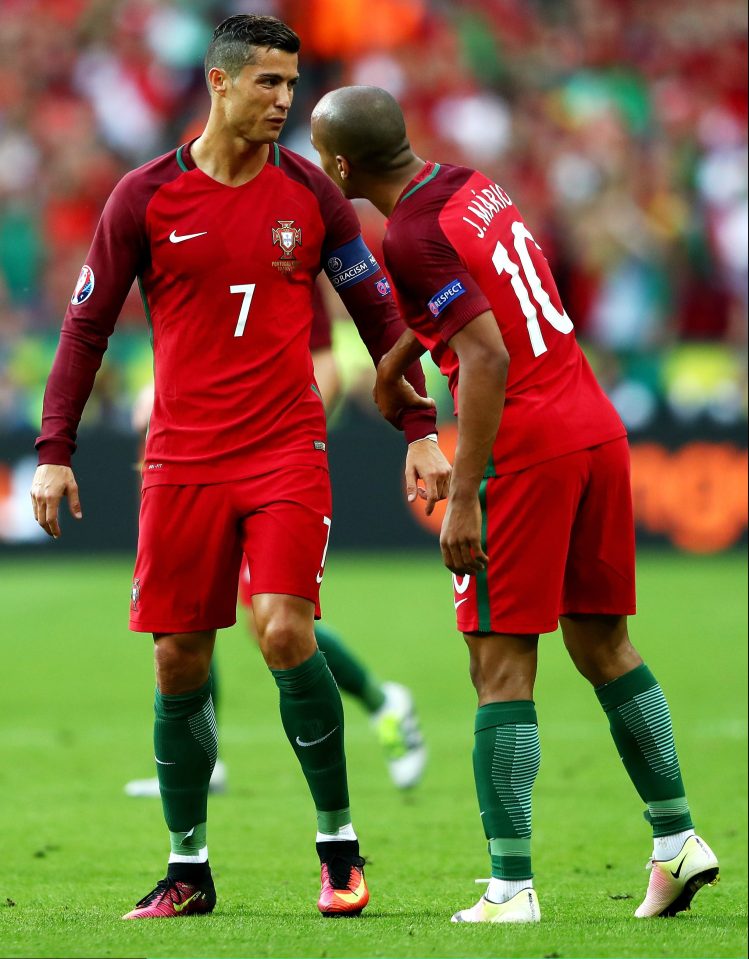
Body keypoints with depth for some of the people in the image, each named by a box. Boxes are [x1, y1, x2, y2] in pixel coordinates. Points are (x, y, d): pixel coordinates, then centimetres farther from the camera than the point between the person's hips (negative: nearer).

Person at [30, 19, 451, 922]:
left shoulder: (311, 195, 2)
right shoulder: (145, 198, 0)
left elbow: (378, 312, 9)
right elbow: (86, 326, 5)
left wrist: (420, 430, 2)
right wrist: (54, 453, -1)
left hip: (287, 451, -1)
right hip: (182, 463, 1)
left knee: (284, 630, -17)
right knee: (178, 662, 2)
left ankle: (338, 840, -2)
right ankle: (187, 869, 15)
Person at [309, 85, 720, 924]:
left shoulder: (413, 236, -14)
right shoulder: (473, 187, 11)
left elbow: (488, 358, -21)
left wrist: (463, 499, -20)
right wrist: (385, 374, 40)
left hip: (523, 448, -8)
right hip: (596, 429, 8)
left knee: (500, 663, -3)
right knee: (602, 643, 16)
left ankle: (511, 886, -6)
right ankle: (676, 838, 16)